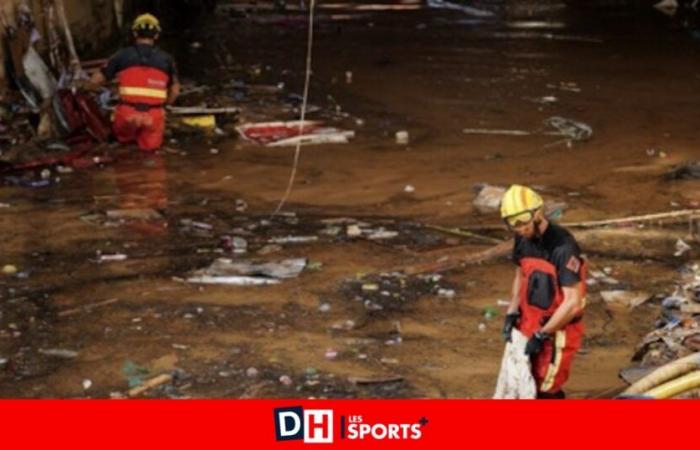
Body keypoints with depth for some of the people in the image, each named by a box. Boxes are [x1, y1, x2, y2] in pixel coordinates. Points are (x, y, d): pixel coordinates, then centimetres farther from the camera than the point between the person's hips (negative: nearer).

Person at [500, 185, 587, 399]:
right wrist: (512, 312, 4)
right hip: (530, 325, 8)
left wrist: (542, 335, -22)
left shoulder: (562, 247, -26)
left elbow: (573, 303, -27)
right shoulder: (523, 239, -1)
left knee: (546, 390, 0)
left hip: (557, 331, -8)